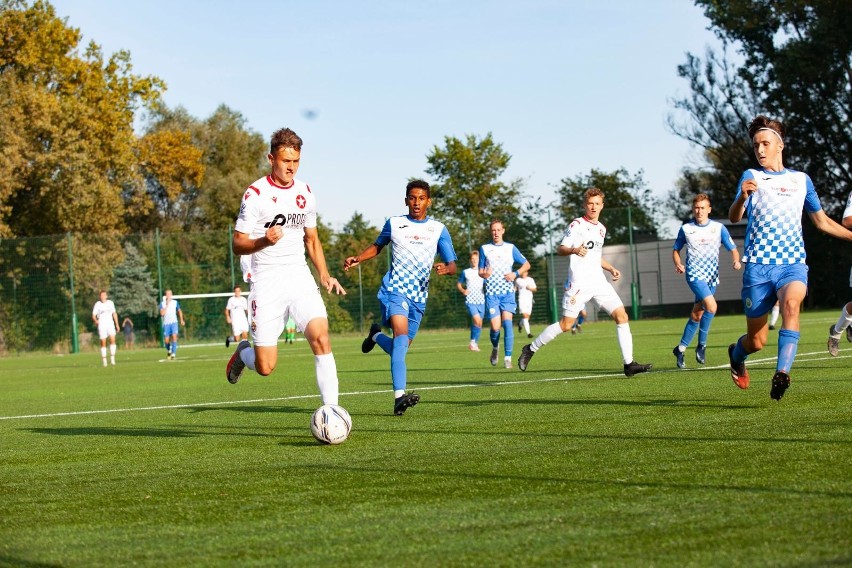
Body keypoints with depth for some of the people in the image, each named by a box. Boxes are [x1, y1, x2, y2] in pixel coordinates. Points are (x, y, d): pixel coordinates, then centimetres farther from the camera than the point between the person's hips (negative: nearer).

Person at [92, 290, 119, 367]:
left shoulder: (110, 303, 9)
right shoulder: (97, 304, -1)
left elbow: (114, 314, 17)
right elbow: (93, 315, -3)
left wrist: (117, 324, 14)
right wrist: (95, 320, -24)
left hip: (110, 324, 2)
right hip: (101, 325, -2)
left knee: (112, 339, -15)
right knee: (103, 343, -2)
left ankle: (112, 358, -10)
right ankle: (104, 360, 4)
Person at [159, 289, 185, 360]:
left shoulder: (175, 302, 5)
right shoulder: (162, 303, 0)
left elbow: (179, 311, 21)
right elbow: (162, 313, -14)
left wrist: (181, 320, 18)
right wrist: (167, 305, -15)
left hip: (174, 322, 0)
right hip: (166, 323, 0)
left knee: (174, 337, -20)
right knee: (166, 340, 0)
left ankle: (173, 353, -22)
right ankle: (169, 350, 31)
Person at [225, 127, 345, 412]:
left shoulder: (305, 193, 10)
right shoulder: (255, 194, -8)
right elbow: (238, 244, -6)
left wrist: (325, 276, 9)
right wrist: (263, 241, -26)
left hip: (300, 279, 4)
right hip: (267, 282, -4)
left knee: (321, 337, -21)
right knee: (265, 367, -5)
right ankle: (242, 352, 32)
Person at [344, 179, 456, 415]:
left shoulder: (438, 229, 7)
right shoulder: (394, 223, 7)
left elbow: (452, 265, 6)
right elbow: (377, 246, 25)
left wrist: (446, 268, -18)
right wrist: (357, 259, 7)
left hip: (419, 296, 3)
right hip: (394, 289, -3)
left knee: (400, 347, 9)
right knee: (401, 335, -27)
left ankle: (376, 336, 45)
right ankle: (399, 396, -34)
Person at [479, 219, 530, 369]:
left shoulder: (510, 248, 8)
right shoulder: (484, 249, 7)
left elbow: (526, 264, 12)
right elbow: (480, 271, 10)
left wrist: (515, 274, -6)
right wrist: (484, 274, -15)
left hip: (508, 291, 0)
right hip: (491, 293, 0)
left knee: (507, 322, -16)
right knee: (495, 327, -8)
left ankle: (508, 358, -12)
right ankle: (495, 348, 24)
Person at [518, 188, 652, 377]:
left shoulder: (601, 228, 19)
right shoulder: (577, 225, -3)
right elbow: (560, 249, -7)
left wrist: (611, 269, 17)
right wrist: (574, 250, -28)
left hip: (599, 282, 6)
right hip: (578, 284, -6)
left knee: (621, 315, -7)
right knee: (566, 324, -7)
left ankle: (629, 364, -6)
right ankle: (531, 349, 11)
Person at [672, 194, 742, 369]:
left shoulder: (719, 228, 3)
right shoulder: (686, 229, 2)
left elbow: (733, 249, 5)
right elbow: (676, 250, 13)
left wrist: (736, 261, -16)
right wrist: (678, 264, -6)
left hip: (712, 276, 3)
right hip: (694, 274, -3)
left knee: (697, 315, 7)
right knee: (711, 306, -24)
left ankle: (681, 348, 21)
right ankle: (701, 345, -10)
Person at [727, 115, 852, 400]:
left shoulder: (801, 180, 14)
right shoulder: (752, 177, 5)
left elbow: (822, 221, 25)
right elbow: (734, 217, -10)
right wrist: (742, 197, -31)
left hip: (792, 265, 1)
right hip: (758, 266, -1)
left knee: (791, 302, -34)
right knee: (756, 341, 3)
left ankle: (782, 373, -42)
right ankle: (736, 356, 40)